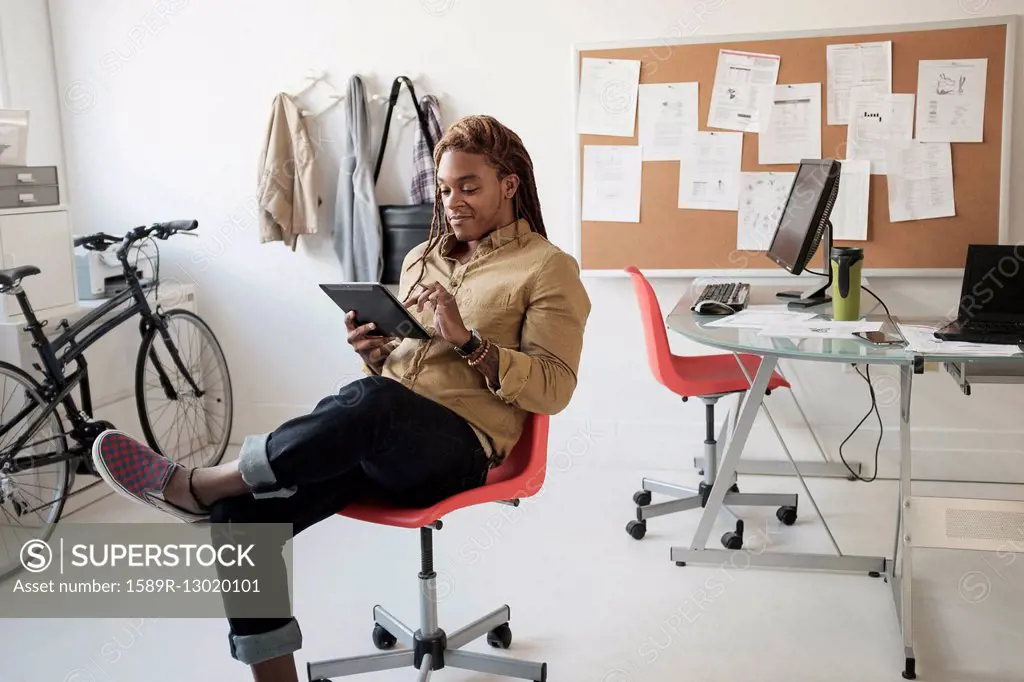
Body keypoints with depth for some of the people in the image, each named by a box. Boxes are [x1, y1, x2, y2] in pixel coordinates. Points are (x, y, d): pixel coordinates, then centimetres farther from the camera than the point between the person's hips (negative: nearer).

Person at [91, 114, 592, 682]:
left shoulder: (548, 268, 2)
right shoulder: (422, 257, 21)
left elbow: (552, 390, -7)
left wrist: (468, 341, -18)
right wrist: (374, 351, 2)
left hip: (460, 447, -6)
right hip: (377, 437, 6)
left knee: (368, 401, -39)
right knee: (242, 514, -18)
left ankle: (192, 486, -21)